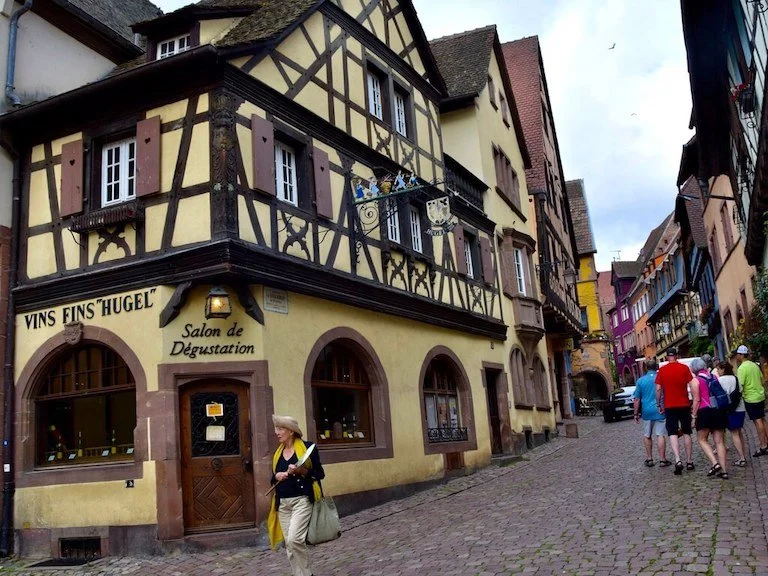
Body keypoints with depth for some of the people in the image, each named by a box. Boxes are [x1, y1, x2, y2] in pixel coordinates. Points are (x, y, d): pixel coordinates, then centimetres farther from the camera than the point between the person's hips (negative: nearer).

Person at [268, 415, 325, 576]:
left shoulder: (307, 447, -5)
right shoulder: (278, 452, 12)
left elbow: (320, 474, -3)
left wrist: (302, 471, -18)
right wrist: (277, 476, -2)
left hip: (301, 500, -6)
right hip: (282, 503, 6)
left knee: (294, 539, -19)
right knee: (289, 544, 7)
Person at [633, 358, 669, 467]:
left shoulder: (641, 381, 0)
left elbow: (637, 399, 3)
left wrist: (636, 414, 10)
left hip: (647, 412, 1)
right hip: (660, 410, -1)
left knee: (647, 436, 14)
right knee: (660, 435, -1)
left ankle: (649, 459, 18)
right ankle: (662, 460, -2)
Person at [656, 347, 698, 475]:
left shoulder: (661, 370, -2)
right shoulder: (684, 368, -1)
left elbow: (658, 389, -3)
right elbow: (693, 386, -5)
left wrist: (659, 405, 7)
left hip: (669, 406, -1)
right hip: (684, 405, 1)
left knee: (672, 433, -1)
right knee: (686, 433, 13)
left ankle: (678, 460, -19)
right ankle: (689, 462, 17)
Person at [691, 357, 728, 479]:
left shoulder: (695, 380, -4)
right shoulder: (714, 377, 10)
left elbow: (697, 400, -9)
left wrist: (694, 416, -3)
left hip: (705, 411, -5)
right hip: (719, 410, 5)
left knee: (702, 440, 8)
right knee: (719, 441, 7)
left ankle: (715, 463, -10)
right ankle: (724, 470, 5)